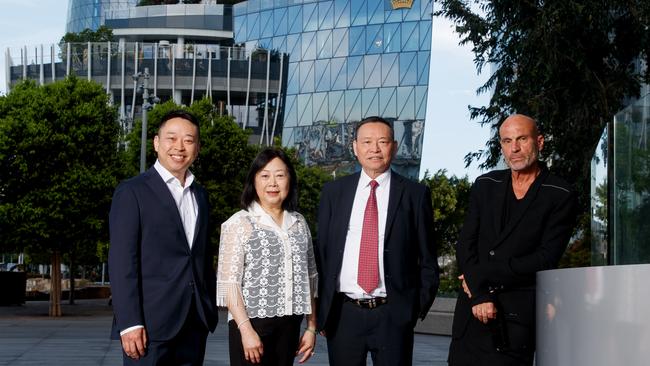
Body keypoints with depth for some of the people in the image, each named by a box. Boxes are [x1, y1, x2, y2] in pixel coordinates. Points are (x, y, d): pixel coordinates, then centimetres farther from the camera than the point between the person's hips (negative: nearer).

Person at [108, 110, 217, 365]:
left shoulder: (200, 195, 17)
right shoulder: (132, 192, -3)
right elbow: (122, 261, -10)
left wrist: (210, 310, 11)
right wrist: (129, 323, -17)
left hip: (195, 324, 6)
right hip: (151, 324, -6)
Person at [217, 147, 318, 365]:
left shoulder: (299, 223, 11)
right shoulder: (239, 224, -3)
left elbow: (310, 278, 14)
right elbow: (228, 283, -8)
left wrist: (311, 327, 10)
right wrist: (246, 330, -15)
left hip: (289, 326, 4)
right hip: (251, 324, -4)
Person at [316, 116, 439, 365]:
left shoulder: (415, 194, 1)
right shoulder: (333, 192, 7)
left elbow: (427, 258, 5)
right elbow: (321, 252, 9)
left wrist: (419, 306, -2)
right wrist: (321, 310, 5)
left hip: (393, 316, -2)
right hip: (342, 314, 2)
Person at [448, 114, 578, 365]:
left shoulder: (560, 197, 0)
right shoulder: (485, 186, 12)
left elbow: (545, 259, -8)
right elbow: (465, 245, 5)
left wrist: (482, 275, -9)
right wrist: (480, 295, -10)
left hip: (517, 316, -3)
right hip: (472, 312, 4)